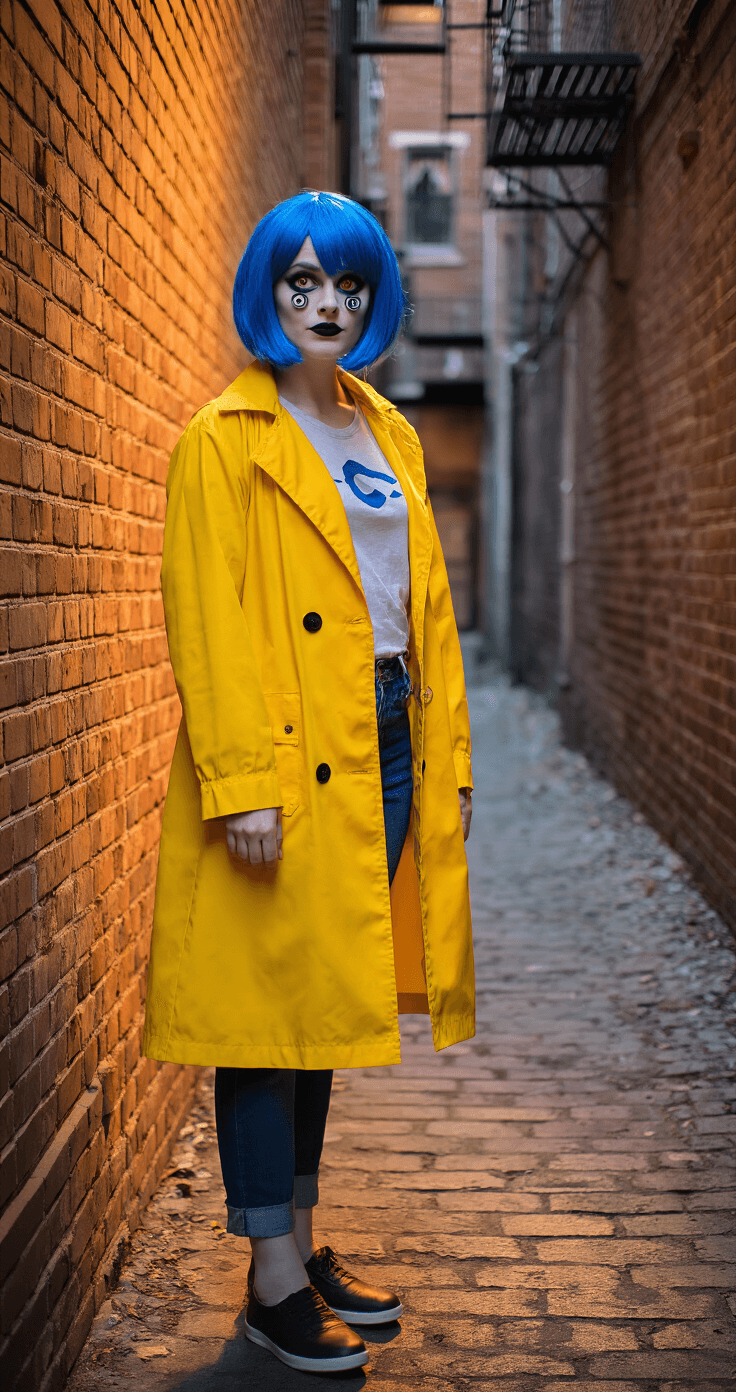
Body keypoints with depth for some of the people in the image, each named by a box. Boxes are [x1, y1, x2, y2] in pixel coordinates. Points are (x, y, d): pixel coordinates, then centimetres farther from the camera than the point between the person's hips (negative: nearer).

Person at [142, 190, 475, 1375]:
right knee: (273, 1005, -1)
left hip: (385, 748, 7)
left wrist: (446, 749, 11)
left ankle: (304, 1244, 25)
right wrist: (238, 785, -19)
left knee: (326, 1002, 13)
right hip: (287, 762, -6)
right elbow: (205, 621, -12)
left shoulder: (390, 433, 16)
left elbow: (427, 604, 16)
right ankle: (275, 1280, 10)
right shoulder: (224, 439, -5)